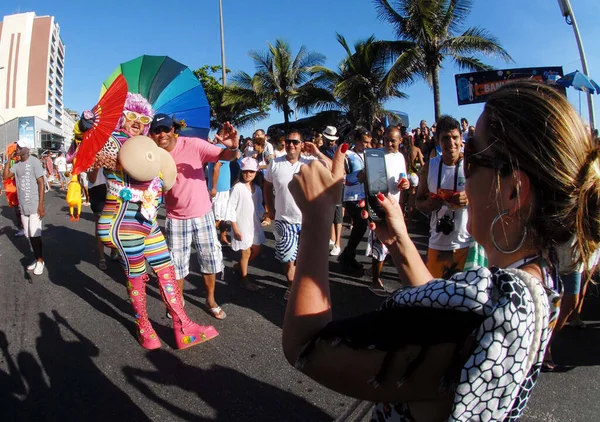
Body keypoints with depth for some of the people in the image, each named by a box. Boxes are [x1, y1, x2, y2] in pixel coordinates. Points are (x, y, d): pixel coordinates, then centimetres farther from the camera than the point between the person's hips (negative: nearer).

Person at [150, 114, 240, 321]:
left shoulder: (193, 144, -17)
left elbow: (226, 156, -23)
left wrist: (233, 147, -47)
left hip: (202, 214, -1)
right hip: (175, 218, 1)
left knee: (211, 258, 11)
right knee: (176, 263, 13)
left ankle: (211, 300, 33)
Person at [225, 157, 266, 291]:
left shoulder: (257, 188, 5)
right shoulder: (237, 187, -15)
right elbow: (231, 207, -15)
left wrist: (263, 215, -4)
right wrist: (235, 227, -16)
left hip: (254, 224, 7)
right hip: (241, 225, -6)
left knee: (256, 251, 15)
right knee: (246, 253, 4)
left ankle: (239, 266, 38)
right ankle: (244, 280, 21)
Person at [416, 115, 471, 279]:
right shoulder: (430, 166, 3)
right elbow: (419, 201, 10)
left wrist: (470, 199, -22)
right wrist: (428, 204, -12)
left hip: (466, 244, -2)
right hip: (437, 243, 2)